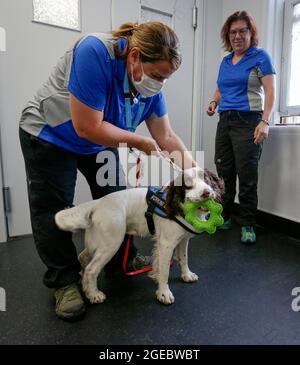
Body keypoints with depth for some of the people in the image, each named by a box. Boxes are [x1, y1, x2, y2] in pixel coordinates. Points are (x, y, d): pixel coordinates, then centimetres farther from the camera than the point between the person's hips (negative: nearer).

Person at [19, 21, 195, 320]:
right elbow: (88, 127, -35)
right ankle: (64, 280, 11)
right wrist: (140, 142, -26)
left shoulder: (151, 85, -14)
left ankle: (122, 260, 25)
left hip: (100, 142, 6)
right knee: (53, 210, -4)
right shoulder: (95, 53, -34)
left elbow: (166, 137, -9)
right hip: (50, 136, -5)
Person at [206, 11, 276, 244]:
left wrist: (265, 122, -18)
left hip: (248, 121, -6)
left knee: (247, 175, -8)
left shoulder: (260, 56, 1)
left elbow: (270, 92, -6)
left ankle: (247, 225, 3)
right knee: (223, 172, 5)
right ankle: (225, 216, 18)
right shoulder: (225, 61, 18)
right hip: (225, 121, 6)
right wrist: (214, 102, 5)